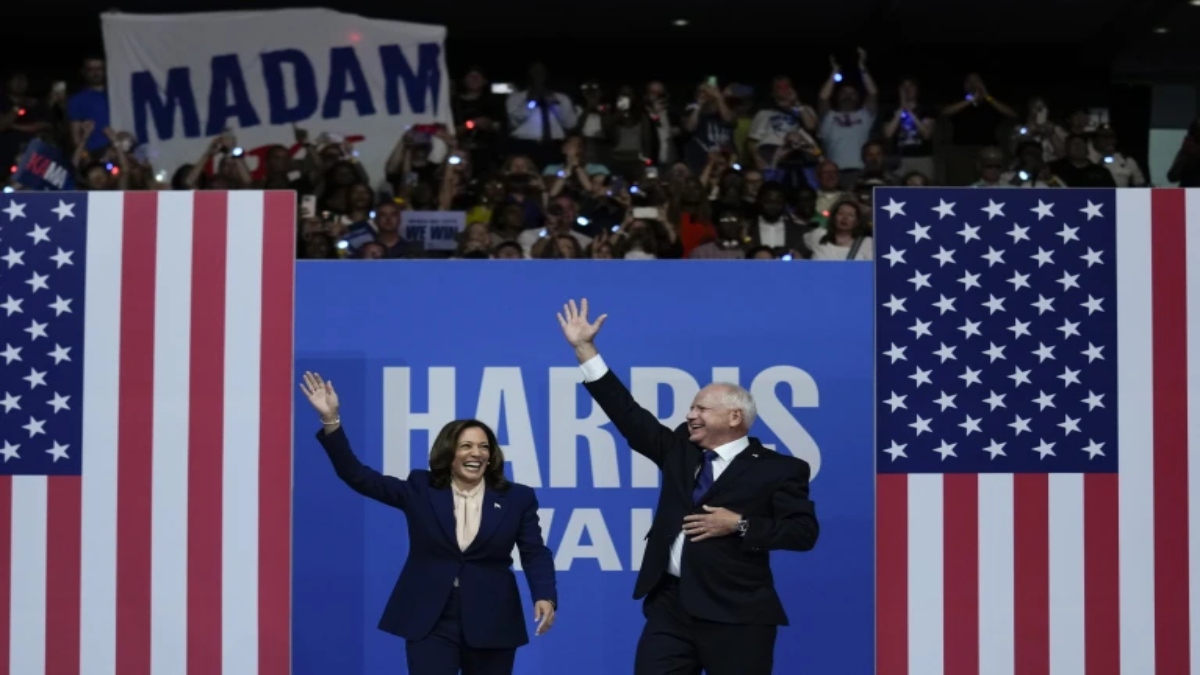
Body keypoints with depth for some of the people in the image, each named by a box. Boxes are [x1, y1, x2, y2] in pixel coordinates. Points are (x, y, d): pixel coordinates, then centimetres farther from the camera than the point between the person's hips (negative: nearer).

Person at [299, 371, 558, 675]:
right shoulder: (420, 490, 3)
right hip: (430, 622, -1)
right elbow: (357, 476, 0)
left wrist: (544, 597, -21)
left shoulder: (517, 498, 3)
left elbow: (535, 554, -2)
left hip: (491, 625, 1)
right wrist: (331, 420, -11)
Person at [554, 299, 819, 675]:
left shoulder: (778, 469, -1)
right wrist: (585, 348, 10)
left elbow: (803, 532, -7)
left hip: (736, 615, -5)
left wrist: (739, 525, -14)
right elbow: (628, 414, 13)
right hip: (671, 604, 5)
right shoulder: (680, 449, 14)